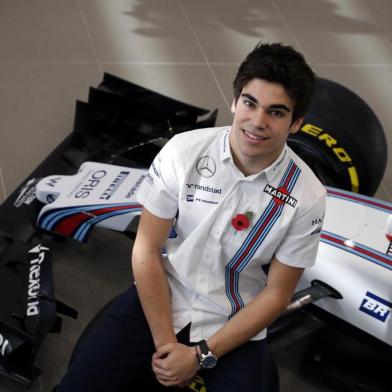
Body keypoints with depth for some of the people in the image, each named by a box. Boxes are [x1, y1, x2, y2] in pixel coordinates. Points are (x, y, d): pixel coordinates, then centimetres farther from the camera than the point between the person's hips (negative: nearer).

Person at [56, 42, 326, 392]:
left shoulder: (307, 196, -13)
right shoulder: (183, 152, -13)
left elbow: (277, 294, -6)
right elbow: (146, 250, -8)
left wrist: (201, 356, -12)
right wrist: (165, 344, -12)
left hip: (232, 323, 0)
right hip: (158, 298, 0)